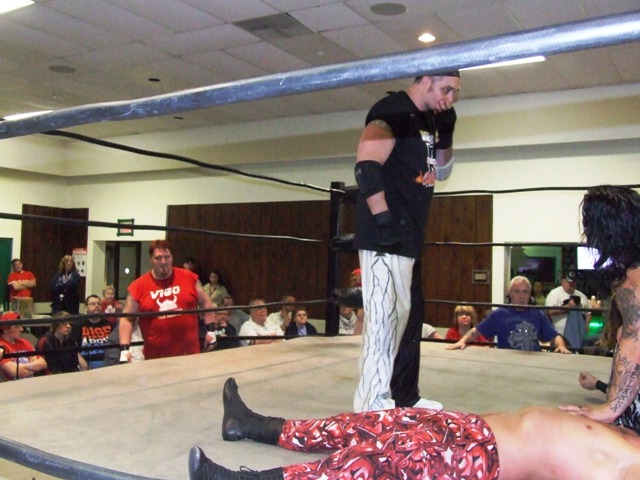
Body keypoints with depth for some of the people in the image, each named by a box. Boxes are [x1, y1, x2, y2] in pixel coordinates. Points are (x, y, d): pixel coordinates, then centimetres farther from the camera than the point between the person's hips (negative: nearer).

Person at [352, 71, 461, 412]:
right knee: (384, 318, -10)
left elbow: (441, 172, 27)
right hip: (384, 236, -10)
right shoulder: (393, 111, -10)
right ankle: (372, 406, -2)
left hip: (410, 237, 10)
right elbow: (367, 167, -22)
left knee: (409, 316, 16)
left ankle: (405, 396, 29)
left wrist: (445, 137, 11)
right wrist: (384, 220, -26)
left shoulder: (427, 120, 19)